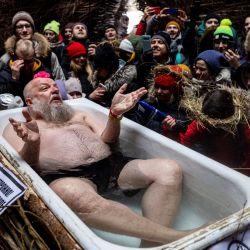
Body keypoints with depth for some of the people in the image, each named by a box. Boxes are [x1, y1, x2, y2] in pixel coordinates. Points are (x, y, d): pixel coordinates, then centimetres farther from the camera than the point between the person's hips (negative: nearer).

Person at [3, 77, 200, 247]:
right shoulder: (17, 127, 18)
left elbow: (107, 141, 19)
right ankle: (176, 237, -34)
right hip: (64, 177, -4)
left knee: (169, 170, -16)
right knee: (75, 194, -41)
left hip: (108, 165, 5)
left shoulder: (79, 115, 30)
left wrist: (115, 114, 0)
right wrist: (32, 143, -19)